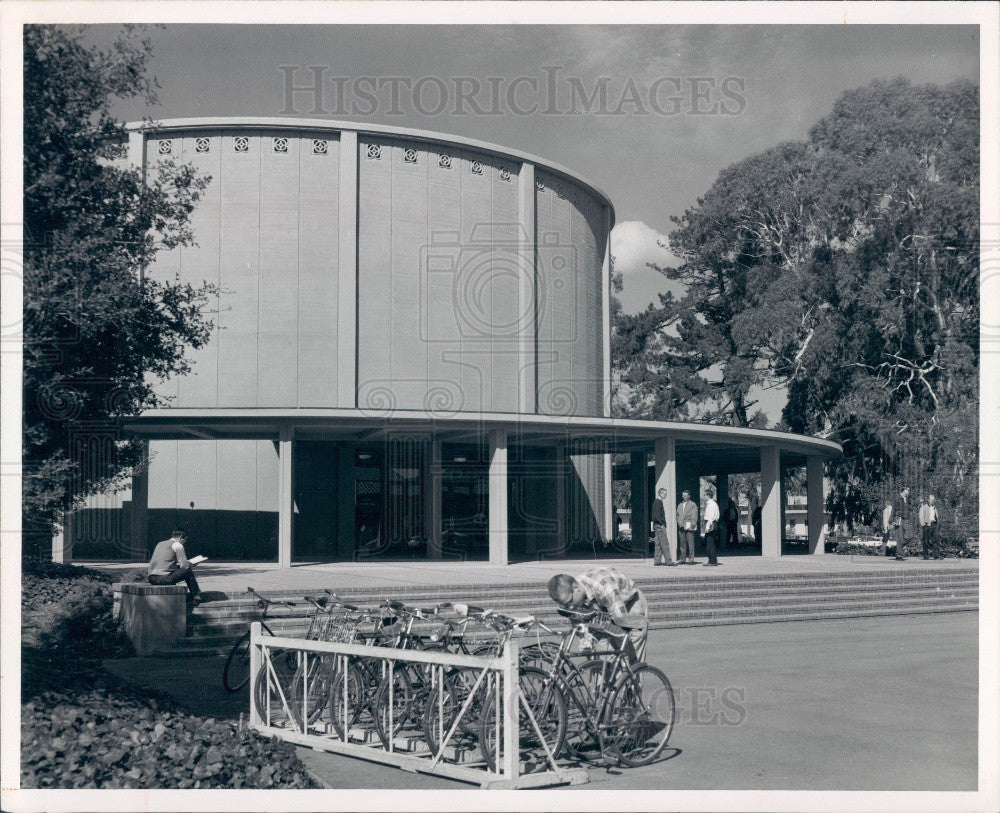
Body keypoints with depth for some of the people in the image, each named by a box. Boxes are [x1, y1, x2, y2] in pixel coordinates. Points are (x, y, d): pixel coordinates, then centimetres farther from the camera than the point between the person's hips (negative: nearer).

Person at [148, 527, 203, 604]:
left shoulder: (160, 544, 22)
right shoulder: (177, 545, 0)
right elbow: (184, 565, -4)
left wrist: (178, 564, 30)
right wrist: (191, 565, 18)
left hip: (151, 578, 8)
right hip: (164, 579, -8)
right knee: (188, 571, 10)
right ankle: (196, 596, 17)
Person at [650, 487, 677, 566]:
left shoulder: (657, 502, 17)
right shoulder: (659, 502, -12)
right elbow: (657, 515, -20)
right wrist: (662, 524, -17)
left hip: (657, 526, 10)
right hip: (660, 526, -10)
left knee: (658, 544, 9)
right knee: (665, 544, -10)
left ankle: (657, 561, 10)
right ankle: (668, 560, -11)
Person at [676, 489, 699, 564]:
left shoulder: (693, 504, 2)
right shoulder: (680, 505, 20)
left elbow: (694, 516, -3)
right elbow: (678, 515, 24)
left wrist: (692, 525, -12)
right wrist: (679, 523, 9)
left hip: (689, 527, -5)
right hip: (681, 527, 5)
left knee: (690, 544, -6)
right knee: (682, 544, 6)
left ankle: (691, 559, -6)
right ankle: (683, 559, 10)